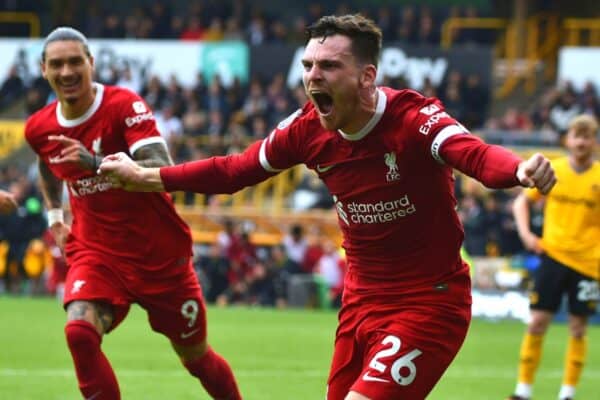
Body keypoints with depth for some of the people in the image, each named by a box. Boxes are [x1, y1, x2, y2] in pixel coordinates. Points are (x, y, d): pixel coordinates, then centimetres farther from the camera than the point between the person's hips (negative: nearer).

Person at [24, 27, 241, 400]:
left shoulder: (125, 106, -18)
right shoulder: (39, 128, -2)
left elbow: (162, 170, -33)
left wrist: (97, 163, -45)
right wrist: (54, 214, 15)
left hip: (160, 254, -3)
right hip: (96, 252, 3)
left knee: (196, 357, 11)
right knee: (79, 331, -27)